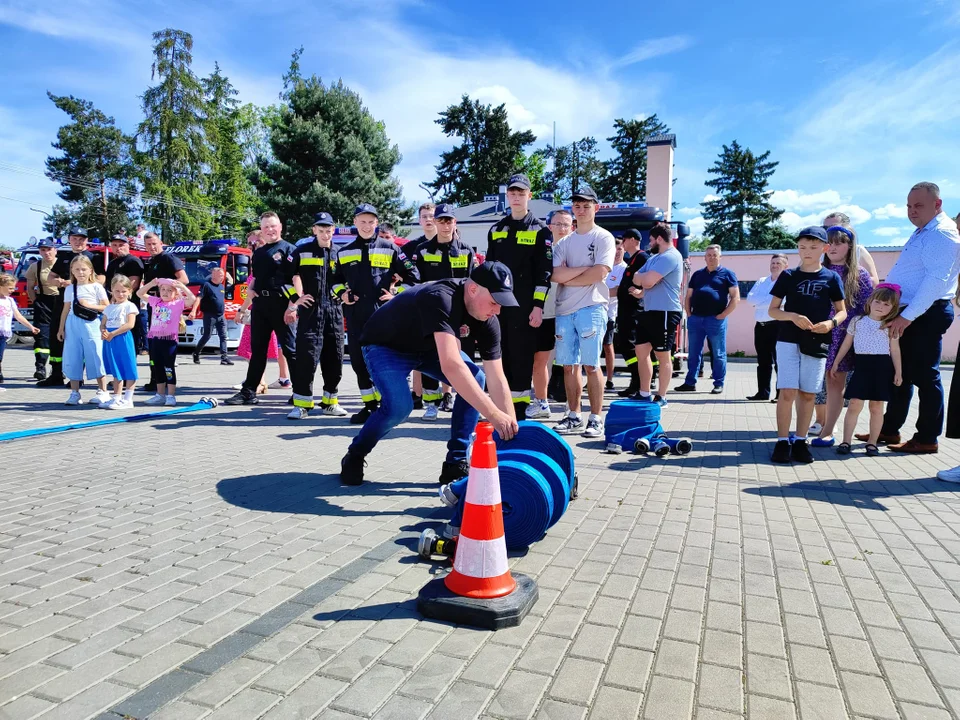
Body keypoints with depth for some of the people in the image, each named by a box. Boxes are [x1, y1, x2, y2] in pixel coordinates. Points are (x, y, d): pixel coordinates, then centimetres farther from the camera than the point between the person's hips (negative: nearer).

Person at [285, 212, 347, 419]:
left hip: (333, 310, 3)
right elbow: (288, 275, 6)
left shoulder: (338, 253, 12)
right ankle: (302, 404, -5)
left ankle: (330, 402, 16)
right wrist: (294, 299, 0)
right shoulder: (302, 251, 5)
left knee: (334, 357, 5)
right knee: (307, 356, -10)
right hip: (310, 309, -3)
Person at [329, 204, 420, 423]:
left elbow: (412, 276, 5)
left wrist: (397, 294, -4)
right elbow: (336, 279, 24)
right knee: (359, 360, 5)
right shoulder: (344, 252, 13)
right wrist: (341, 293, 6)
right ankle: (369, 405, 15)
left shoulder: (390, 248, 5)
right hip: (355, 314, 4)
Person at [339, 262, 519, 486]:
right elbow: (451, 366, -52)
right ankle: (354, 456, 2)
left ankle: (456, 464, -3)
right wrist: (493, 415, -54)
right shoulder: (440, 298, -41)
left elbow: (497, 380, -17)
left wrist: (511, 429, -24)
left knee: (476, 379, -11)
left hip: (427, 345, 7)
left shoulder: (487, 321, -18)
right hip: (385, 345, -6)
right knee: (399, 406, -27)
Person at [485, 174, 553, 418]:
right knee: (499, 356, 8)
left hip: (524, 306, -4)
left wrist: (538, 306, -13)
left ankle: (520, 411, 7)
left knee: (522, 358, -1)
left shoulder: (540, 230, 1)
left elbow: (544, 272, -5)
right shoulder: (496, 230, 15)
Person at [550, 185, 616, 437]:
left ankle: (596, 419, 1)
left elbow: (599, 273, -11)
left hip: (591, 308, -5)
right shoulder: (564, 243, 16)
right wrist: (585, 268, -8)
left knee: (591, 365, -6)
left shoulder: (603, 237, 2)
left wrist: (567, 277, -2)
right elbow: (556, 275, 1)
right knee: (569, 365, 6)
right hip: (565, 310, 5)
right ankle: (573, 417, 15)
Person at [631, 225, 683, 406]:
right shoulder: (655, 258, 20)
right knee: (641, 350, 10)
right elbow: (636, 278, 15)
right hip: (649, 311, 10)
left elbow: (648, 280, -22)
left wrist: (641, 277, 0)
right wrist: (641, 292, -4)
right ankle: (644, 394, 18)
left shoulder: (670, 256, -14)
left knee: (663, 356, -1)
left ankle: (661, 397, 9)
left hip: (664, 313, -10)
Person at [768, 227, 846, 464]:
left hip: (817, 344, 1)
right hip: (789, 341, -1)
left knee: (808, 394, 6)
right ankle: (782, 442, 1)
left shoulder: (831, 278, 5)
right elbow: (772, 310, 5)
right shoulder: (788, 276, 4)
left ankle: (800, 442, 15)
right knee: (787, 392, -7)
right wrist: (793, 316, -14)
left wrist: (831, 323, -12)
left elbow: (842, 311, 10)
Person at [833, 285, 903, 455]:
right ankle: (846, 441, -1)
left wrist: (898, 372, 2)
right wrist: (836, 363, 14)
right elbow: (846, 344, 13)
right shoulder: (857, 321, 7)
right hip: (861, 364, 0)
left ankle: (872, 442, 14)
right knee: (854, 404, -5)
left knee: (876, 407, 5)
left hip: (882, 366, 0)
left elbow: (895, 349, 7)